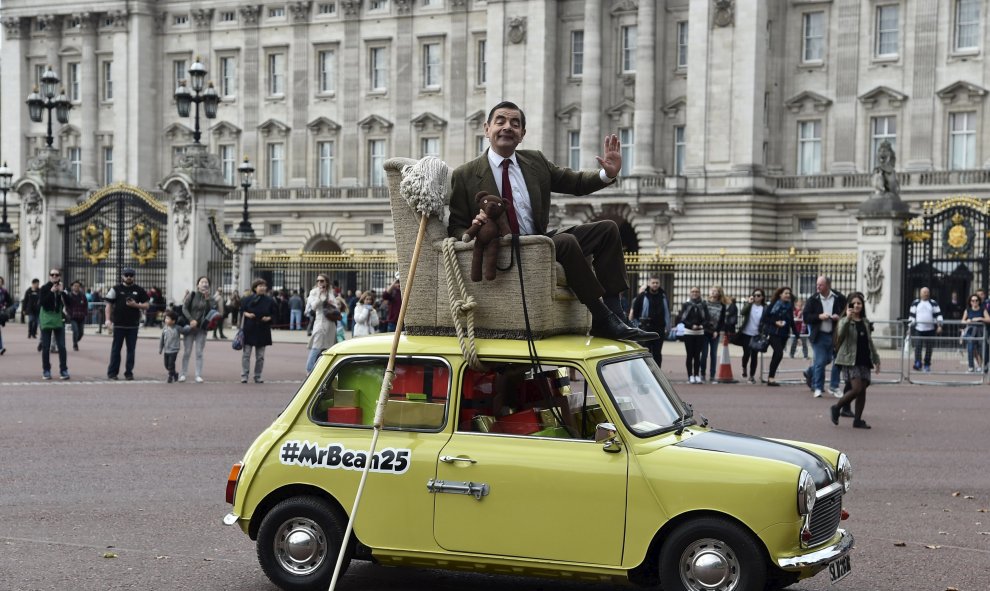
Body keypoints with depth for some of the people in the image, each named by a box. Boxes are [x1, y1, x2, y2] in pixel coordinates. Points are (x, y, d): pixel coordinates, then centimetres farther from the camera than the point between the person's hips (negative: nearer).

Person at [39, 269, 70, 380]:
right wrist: (51, 292, -19)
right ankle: (46, 371, 9)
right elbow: (41, 302, -14)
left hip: (59, 321, 1)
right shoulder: (44, 288, -1)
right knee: (46, 347, 2)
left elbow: (68, 303, -4)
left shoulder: (62, 289, 5)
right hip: (46, 320, -1)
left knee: (62, 347, -3)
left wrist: (62, 292, -14)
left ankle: (63, 370, 0)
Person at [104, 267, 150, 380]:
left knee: (131, 349, 4)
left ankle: (129, 372, 10)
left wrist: (136, 305, -9)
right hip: (119, 324, -2)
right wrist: (108, 319, -9)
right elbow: (109, 305, 2)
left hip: (133, 325, 2)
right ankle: (112, 372, 8)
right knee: (116, 349, 2)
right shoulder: (116, 289, 4)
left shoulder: (139, 290, 10)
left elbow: (146, 305, 11)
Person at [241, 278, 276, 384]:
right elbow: (241, 311, 7)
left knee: (260, 356, 6)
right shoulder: (247, 299, 0)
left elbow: (274, 314, 9)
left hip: (263, 331, 2)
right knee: (246, 353, -2)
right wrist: (246, 314, -13)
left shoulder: (269, 301, 3)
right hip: (249, 330, -2)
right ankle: (244, 376, 2)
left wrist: (269, 318, -11)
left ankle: (258, 376, 15)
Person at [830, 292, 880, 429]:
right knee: (857, 389, -17)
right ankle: (836, 407, 4)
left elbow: (870, 342, 21)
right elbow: (841, 334, -24)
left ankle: (857, 420, 9)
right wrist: (848, 318, -32)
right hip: (850, 360, -6)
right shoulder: (845, 321, -3)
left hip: (864, 361, 6)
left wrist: (876, 360, 21)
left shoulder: (866, 322, 14)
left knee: (862, 390, 2)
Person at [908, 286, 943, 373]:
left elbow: (938, 315, 5)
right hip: (918, 329, -1)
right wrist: (910, 326, 4)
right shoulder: (915, 303, 9)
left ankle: (927, 365, 14)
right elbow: (911, 315, 10)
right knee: (918, 346, -14)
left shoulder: (934, 303, 8)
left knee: (929, 348, 5)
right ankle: (917, 363, -17)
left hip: (930, 330, 1)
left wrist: (939, 325, -6)